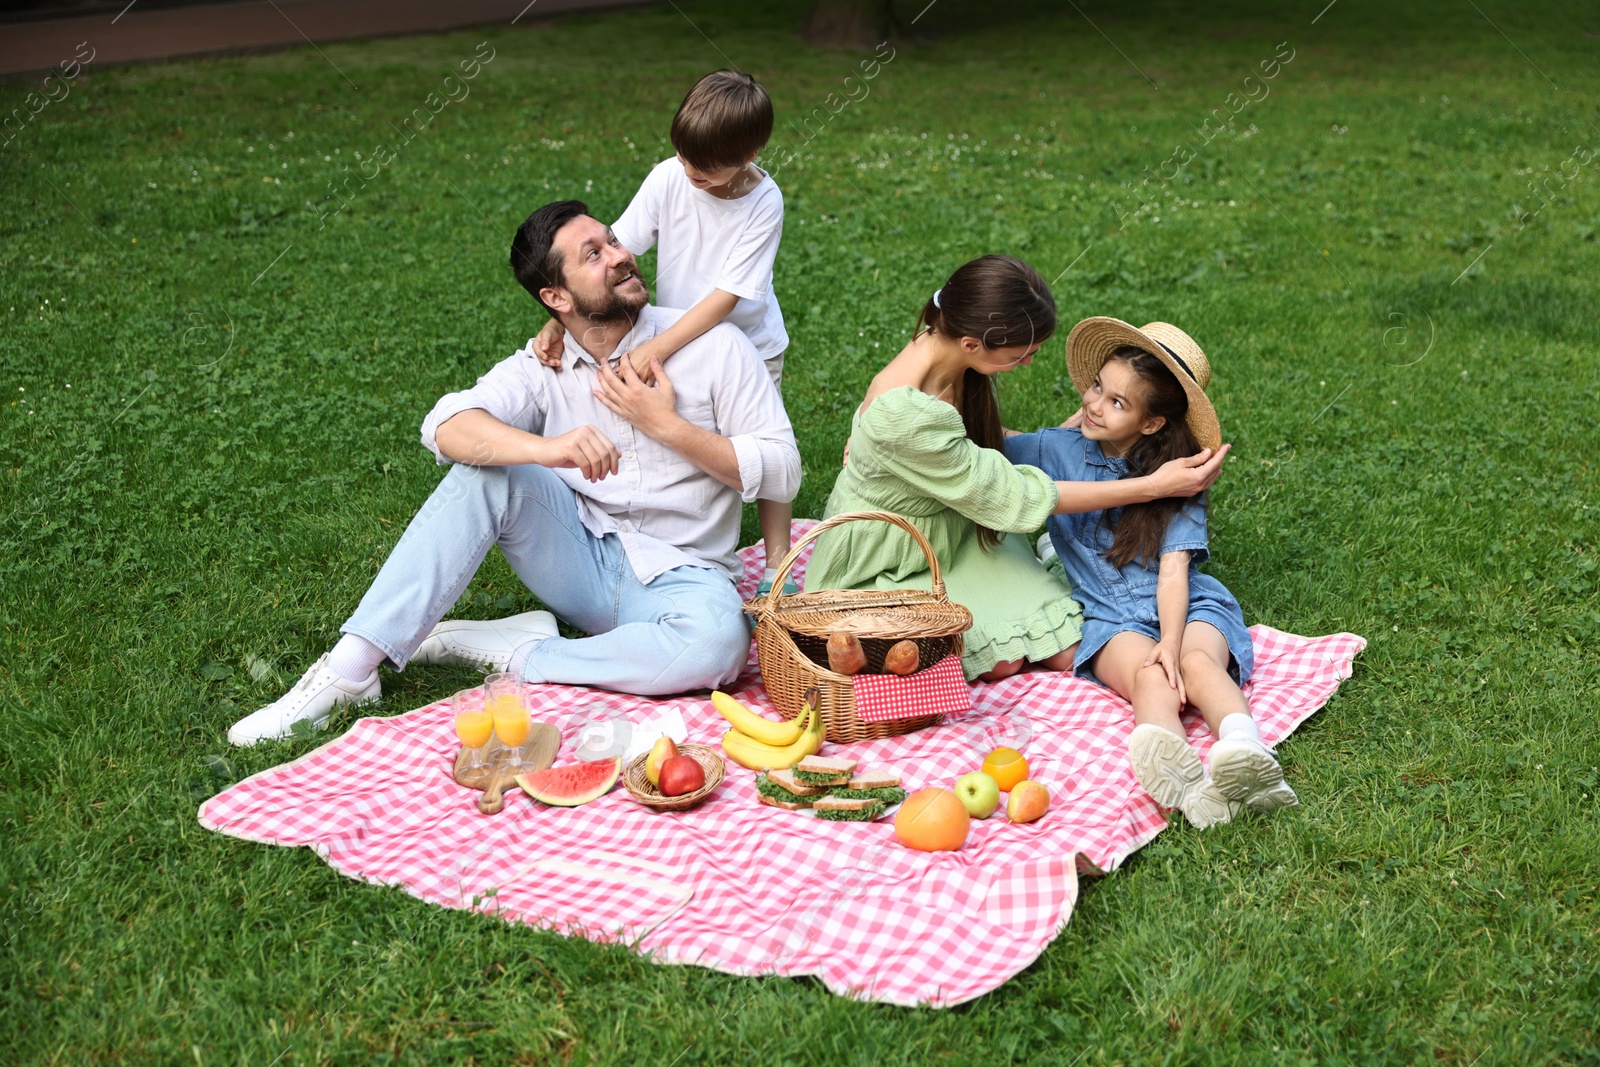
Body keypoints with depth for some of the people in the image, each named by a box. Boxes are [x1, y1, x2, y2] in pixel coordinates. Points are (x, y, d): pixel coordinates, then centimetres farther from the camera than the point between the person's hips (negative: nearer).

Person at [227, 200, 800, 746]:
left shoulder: (713, 346, -6)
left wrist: (668, 426, -17)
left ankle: (518, 657, -20)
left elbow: (782, 472, -6)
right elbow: (446, 426, -21)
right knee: (485, 469, -25)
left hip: (676, 575, -2)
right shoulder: (542, 368, -2)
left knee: (719, 642, -38)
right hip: (578, 557, 2)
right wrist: (546, 448, -41)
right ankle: (350, 669, -25)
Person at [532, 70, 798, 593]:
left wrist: (657, 348, -38)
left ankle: (777, 568, 11)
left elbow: (727, 295, -29)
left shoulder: (763, 202, -25)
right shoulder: (669, 178, -17)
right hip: (680, 339, 3)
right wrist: (559, 320, -27)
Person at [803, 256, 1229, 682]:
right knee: (1001, 659, -19)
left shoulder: (945, 346, -13)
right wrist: (1154, 486, -26)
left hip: (951, 535, 6)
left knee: (1067, 652, -10)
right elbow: (1015, 497, -28)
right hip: (886, 563, -5)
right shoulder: (906, 417, -37)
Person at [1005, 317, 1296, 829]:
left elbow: (1173, 570, -9)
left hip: (1186, 605, 1)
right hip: (1108, 615, -1)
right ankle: (1179, 778, -65)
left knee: (1196, 661, -33)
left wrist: (1172, 641, -25)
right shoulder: (1059, 450, 9)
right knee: (1147, 673, -34)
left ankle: (1244, 750, -60)